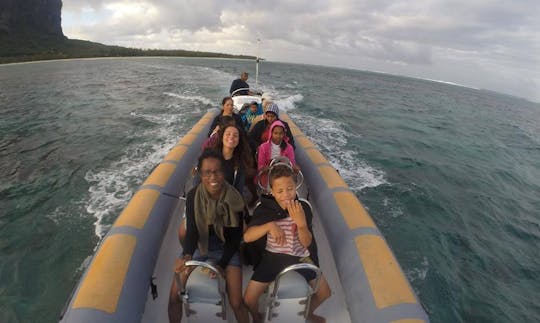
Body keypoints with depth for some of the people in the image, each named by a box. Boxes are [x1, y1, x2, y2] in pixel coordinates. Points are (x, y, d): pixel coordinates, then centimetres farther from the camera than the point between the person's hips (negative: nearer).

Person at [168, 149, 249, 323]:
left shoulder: (234, 198, -19)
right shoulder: (193, 196, -17)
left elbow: (236, 237, -11)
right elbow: (191, 230, -19)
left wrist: (221, 264, -18)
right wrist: (187, 256, -38)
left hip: (226, 249, -1)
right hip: (198, 246, 2)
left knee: (236, 303, -10)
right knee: (174, 296, -4)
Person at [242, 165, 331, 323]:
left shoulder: (303, 208, -13)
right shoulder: (264, 209, -15)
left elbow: (307, 243, -14)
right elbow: (247, 237, -21)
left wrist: (301, 223, -35)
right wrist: (270, 225, -37)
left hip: (299, 256, 2)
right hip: (272, 257, -1)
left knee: (324, 292, 3)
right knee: (249, 299, -9)